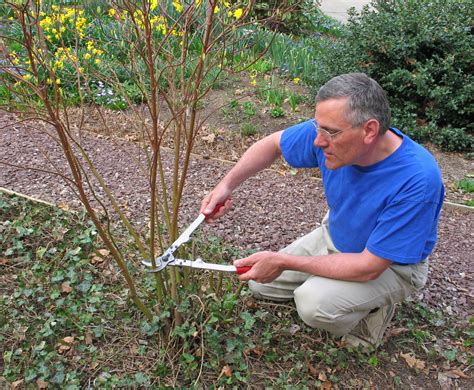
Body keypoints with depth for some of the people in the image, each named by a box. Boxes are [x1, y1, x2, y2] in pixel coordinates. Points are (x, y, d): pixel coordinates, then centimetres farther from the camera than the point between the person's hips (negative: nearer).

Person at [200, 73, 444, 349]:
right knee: (262, 282, 4)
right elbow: (273, 144, -3)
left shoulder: (418, 180, -37)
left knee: (315, 302, -31)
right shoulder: (331, 130, -22)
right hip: (334, 237, 6)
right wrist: (227, 185, -18)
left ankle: (375, 306, 1)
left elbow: (370, 266, -32)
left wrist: (283, 262, -28)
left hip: (390, 265, -5)